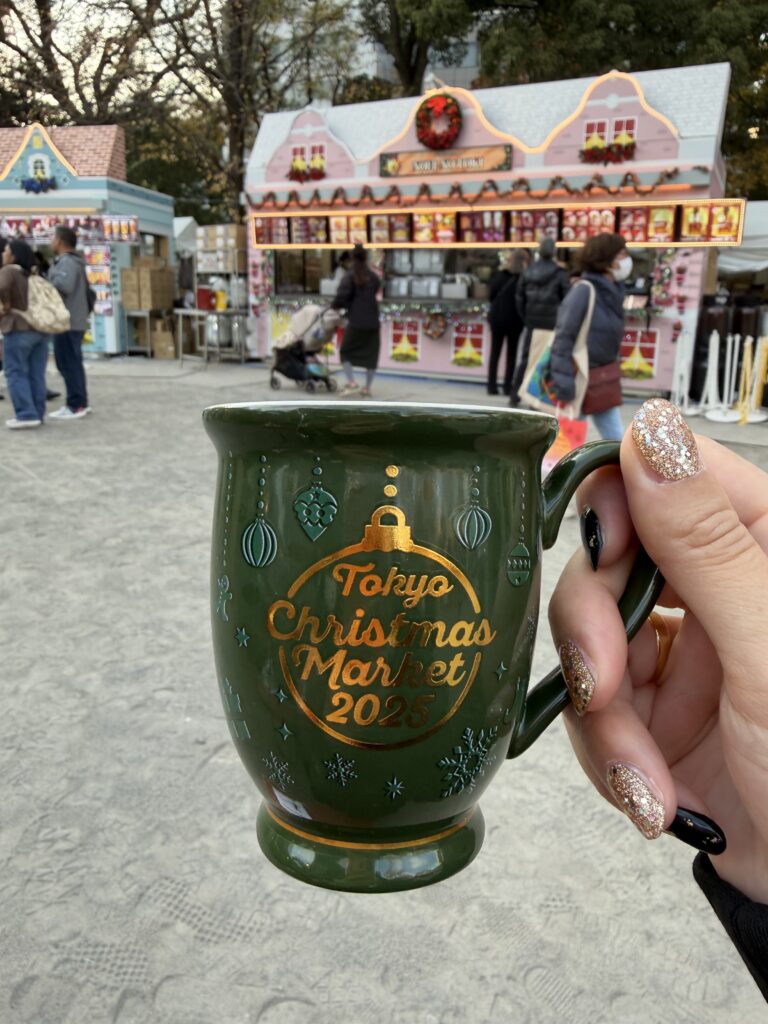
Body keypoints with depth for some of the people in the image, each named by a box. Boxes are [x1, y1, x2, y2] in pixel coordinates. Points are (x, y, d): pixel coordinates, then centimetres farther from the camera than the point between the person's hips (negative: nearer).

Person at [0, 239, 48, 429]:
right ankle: (37, 414, 9)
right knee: (36, 375, 8)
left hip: (18, 330, -7)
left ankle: (27, 415, -8)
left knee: (16, 373, -2)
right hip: (40, 329, 7)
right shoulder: (32, 274, 14)